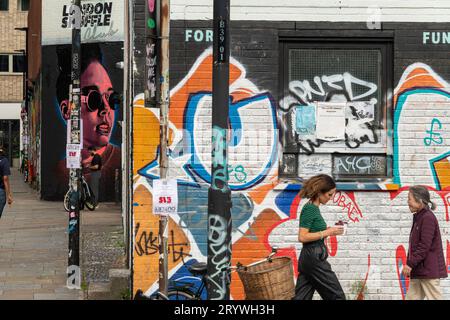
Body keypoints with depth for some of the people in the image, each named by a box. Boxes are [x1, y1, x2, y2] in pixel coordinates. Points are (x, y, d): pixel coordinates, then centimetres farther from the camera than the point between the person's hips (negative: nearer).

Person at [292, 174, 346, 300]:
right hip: (314, 258, -9)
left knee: (301, 297, 7)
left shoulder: (313, 207, 13)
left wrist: (330, 231, 9)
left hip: (307, 258, 9)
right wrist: (327, 232, -17)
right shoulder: (309, 209, -15)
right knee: (336, 296, 1)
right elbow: (302, 237, -21)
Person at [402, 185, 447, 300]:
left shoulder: (428, 218, -15)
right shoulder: (418, 218, 15)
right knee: (411, 297, 8)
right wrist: (409, 265, 15)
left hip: (429, 270, -10)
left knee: (434, 298, -4)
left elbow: (424, 246, -21)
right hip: (418, 271, 10)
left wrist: (410, 264, -20)